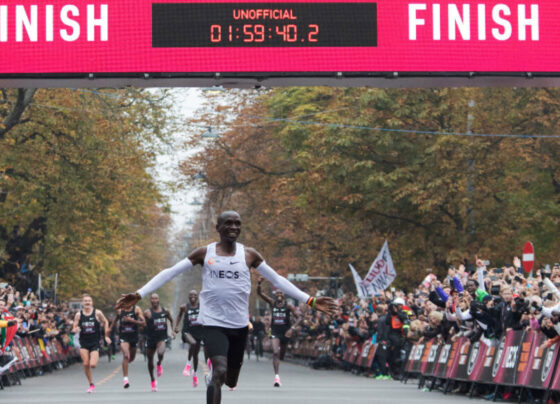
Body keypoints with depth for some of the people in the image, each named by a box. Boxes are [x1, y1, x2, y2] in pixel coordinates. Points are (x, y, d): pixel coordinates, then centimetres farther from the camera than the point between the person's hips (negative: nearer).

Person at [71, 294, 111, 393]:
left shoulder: (97, 313, -4)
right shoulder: (79, 314, 0)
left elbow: (105, 322, 11)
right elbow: (74, 328, 7)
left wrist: (106, 336, 9)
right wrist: (75, 329, -18)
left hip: (95, 341, -2)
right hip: (83, 341, 2)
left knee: (93, 365, -13)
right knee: (86, 364, -6)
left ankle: (95, 358, 24)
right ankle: (91, 384, 9)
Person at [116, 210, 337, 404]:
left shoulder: (249, 255, 3)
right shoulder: (204, 253, -2)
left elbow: (277, 280, 5)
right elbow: (169, 273, -3)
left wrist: (310, 301, -1)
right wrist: (139, 295, -11)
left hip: (239, 325, 3)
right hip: (213, 323, -3)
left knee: (231, 381, 13)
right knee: (219, 371, -24)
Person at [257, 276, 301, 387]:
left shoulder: (288, 306, -6)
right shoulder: (272, 303, -1)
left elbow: (298, 318, -8)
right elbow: (259, 293, -7)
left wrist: (292, 328, -22)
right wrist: (259, 283, -26)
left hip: (285, 332, 1)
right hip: (275, 332, -1)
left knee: (281, 355, 14)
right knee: (275, 353, -19)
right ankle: (277, 376, -24)